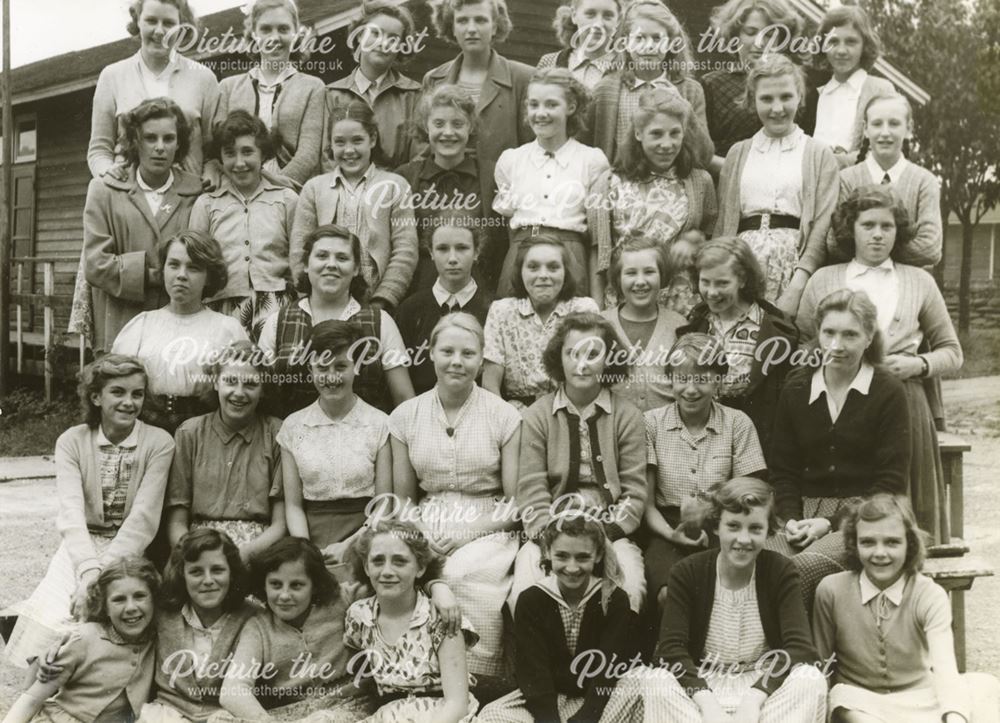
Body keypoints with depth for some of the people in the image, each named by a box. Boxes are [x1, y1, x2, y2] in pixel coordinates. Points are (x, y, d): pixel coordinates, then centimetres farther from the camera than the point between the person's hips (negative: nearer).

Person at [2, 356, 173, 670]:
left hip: (131, 553, -1)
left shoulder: (159, 443, -7)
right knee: (52, 620, -22)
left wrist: (104, 572, -25)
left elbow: (144, 518, -14)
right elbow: (71, 514, -15)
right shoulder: (71, 441, -2)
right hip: (80, 551, 2)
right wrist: (89, 570, -32)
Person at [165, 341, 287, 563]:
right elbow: (176, 522, 6)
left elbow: (281, 524, 1)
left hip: (259, 551, -1)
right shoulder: (189, 434, 9)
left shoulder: (277, 434, 5)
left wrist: (244, 553, -17)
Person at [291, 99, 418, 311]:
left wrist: (382, 302, -9)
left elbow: (405, 252, 0)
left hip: (375, 304, -1)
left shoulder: (394, 186, 8)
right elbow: (298, 252, 7)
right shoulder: (314, 188, 13)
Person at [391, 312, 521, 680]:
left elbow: (517, 503, 1)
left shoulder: (504, 416, 2)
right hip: (426, 533, 2)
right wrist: (419, 538, -7)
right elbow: (402, 501, 13)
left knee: (464, 573, -35)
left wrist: (469, 532, -14)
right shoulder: (406, 416, 9)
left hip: (487, 531, -2)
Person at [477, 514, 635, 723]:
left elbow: (609, 672, -13)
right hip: (544, 700, 1)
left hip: (598, 700, -1)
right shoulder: (531, 600, -5)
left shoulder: (614, 600, -7)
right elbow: (533, 670, -12)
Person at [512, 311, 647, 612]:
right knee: (525, 592, -27)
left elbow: (634, 493, 1)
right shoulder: (537, 416, 6)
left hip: (612, 534, 0)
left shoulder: (628, 416, 6)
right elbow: (532, 494, -1)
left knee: (629, 590, -28)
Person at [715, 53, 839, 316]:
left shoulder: (820, 156, 9)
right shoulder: (738, 153, 18)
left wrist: (798, 285, -16)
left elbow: (823, 227, -3)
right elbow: (722, 225, 14)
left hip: (795, 260, -2)